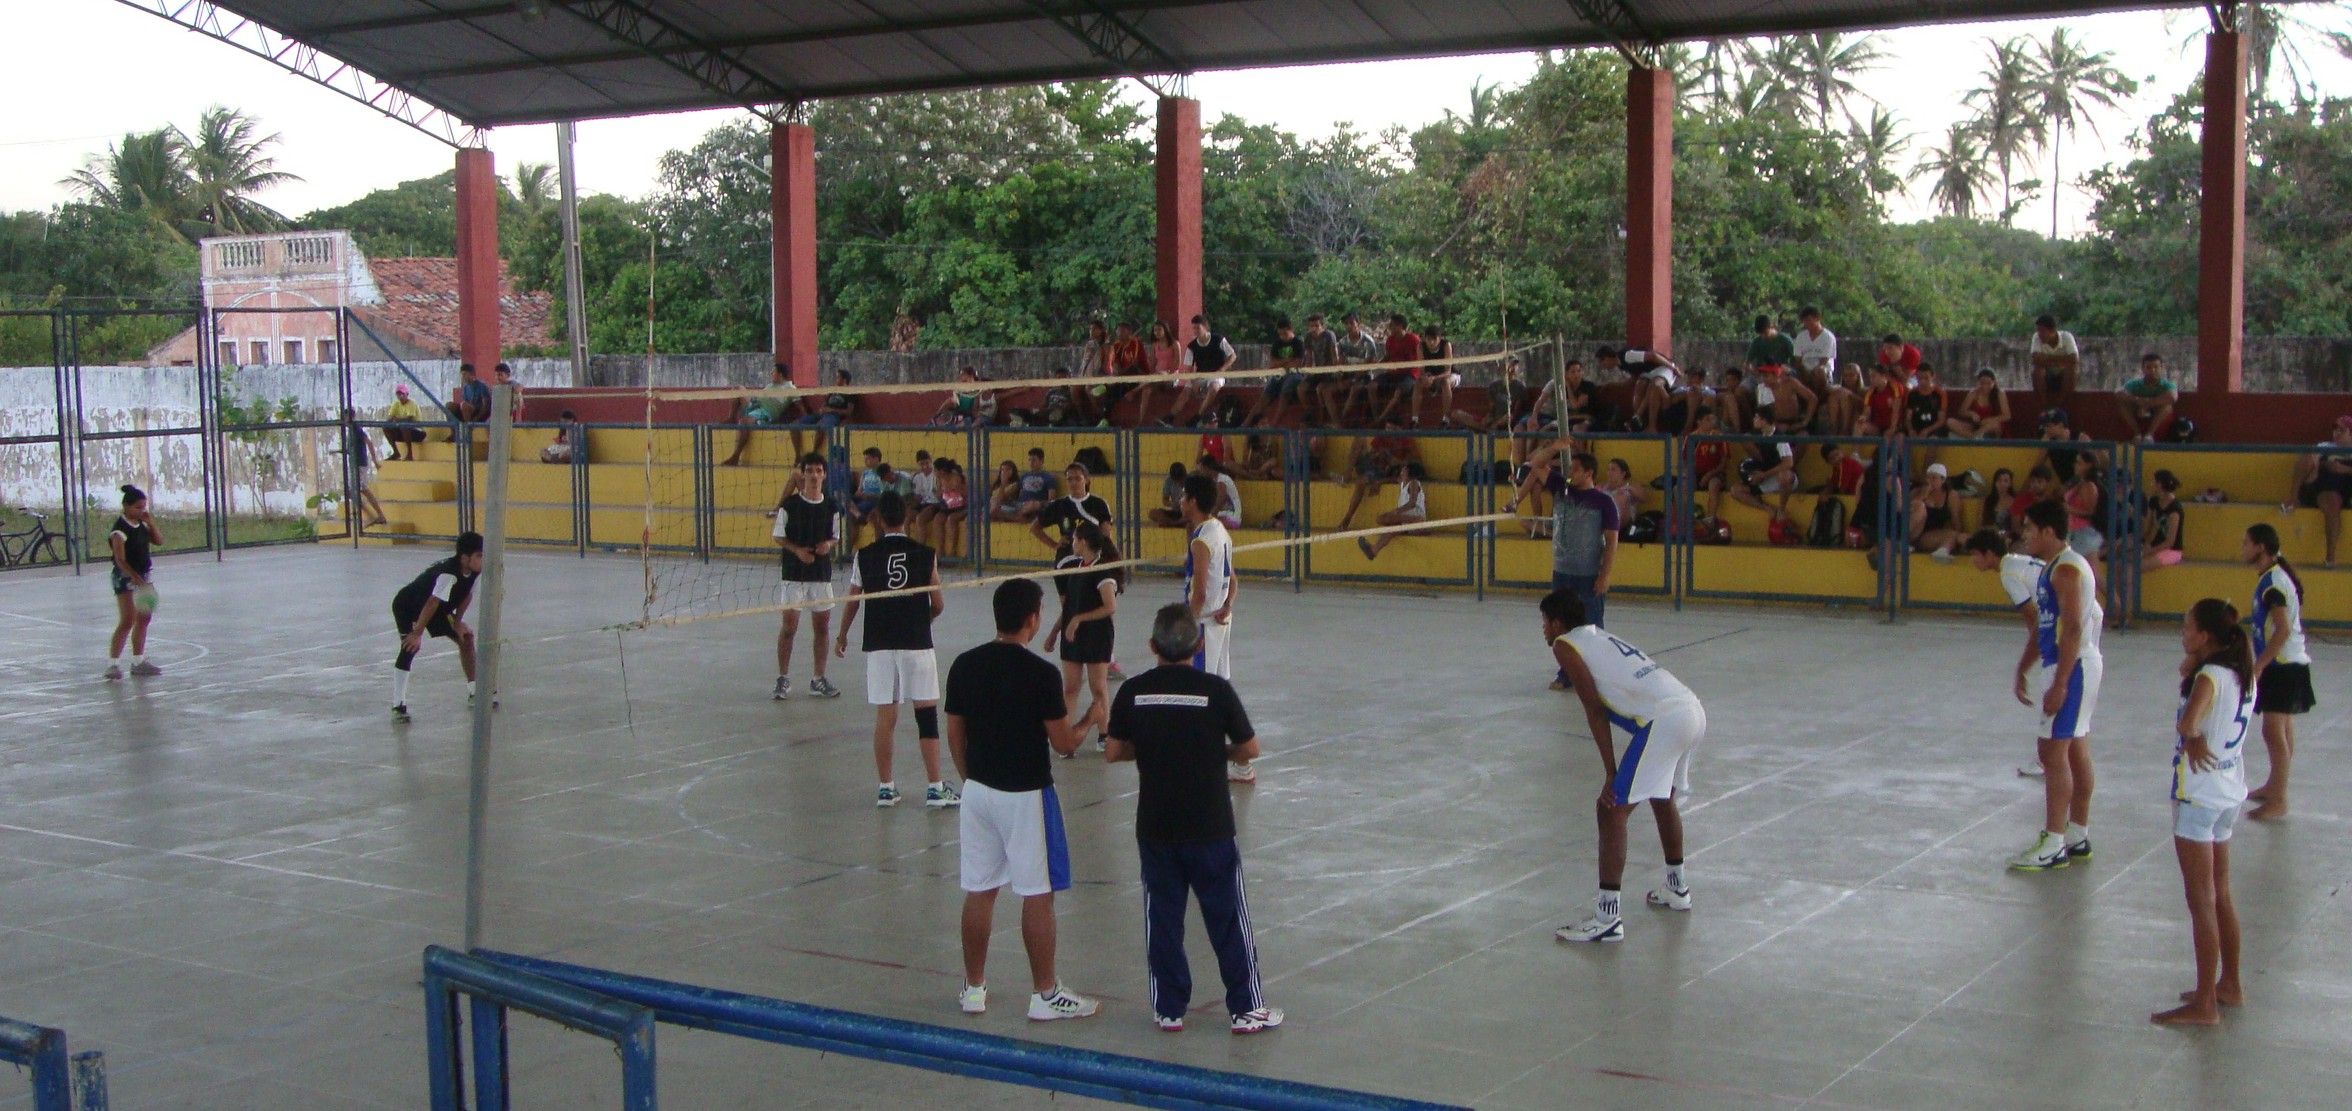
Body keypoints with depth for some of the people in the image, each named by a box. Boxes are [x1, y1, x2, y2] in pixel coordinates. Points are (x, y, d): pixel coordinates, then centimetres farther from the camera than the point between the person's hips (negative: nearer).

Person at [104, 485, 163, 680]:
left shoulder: (142, 525, 7)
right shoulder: (120, 529, -17)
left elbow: (159, 541, 10)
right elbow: (120, 559, -23)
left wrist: (151, 523, -4)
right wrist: (134, 577, -36)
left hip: (144, 576, 8)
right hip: (126, 577, -8)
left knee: (144, 619, 12)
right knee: (127, 621, -14)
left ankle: (138, 662, 22)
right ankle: (112, 664, -12)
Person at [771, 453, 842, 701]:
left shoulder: (831, 506, 3)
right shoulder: (790, 504, -6)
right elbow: (778, 536, -1)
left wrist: (829, 544, -10)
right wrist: (797, 550, -16)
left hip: (822, 573, 3)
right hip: (794, 572, -3)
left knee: (822, 626, 7)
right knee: (789, 626, -2)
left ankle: (819, 679, 18)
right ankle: (783, 679, 8)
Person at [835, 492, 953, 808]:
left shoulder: (864, 557, 0)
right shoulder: (926, 554, -2)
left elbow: (852, 603, 10)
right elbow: (938, 605, 3)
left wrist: (842, 636, 27)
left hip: (879, 645, 1)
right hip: (917, 643, -1)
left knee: (885, 717, 7)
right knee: (927, 715, 3)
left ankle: (885, 788, 12)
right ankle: (935, 788, 4)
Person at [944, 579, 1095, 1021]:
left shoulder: (964, 666, 0)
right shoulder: (1041, 673, -17)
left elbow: (955, 735, 7)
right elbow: (1062, 743, -12)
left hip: (978, 790, 5)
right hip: (1026, 794, -5)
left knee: (979, 891, 12)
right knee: (1037, 896, 4)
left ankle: (973, 988, 20)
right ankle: (1045, 995, 10)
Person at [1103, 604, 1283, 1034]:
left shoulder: (1133, 692, -4)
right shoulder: (1215, 690, -11)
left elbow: (1113, 752, 2)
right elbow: (1249, 748, -4)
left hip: (1154, 825, 2)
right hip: (1210, 825, -2)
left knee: (1163, 916, 11)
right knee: (1228, 917, 8)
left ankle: (1169, 1008, 16)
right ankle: (1246, 1008, 13)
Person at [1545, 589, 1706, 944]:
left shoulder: (1565, 646, 3)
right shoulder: (1600, 637, 27)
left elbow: (1595, 710, -5)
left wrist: (1611, 774, -5)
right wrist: (1616, 773, 29)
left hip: (1664, 721, -9)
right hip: (1693, 711, 9)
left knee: (1613, 811, -5)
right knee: (1662, 796, 31)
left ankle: (1607, 918, -9)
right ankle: (1677, 887, 47)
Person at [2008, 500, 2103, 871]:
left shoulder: (2066, 569, -17)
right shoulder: (2053, 567, 15)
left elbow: (2073, 629, -24)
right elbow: (2044, 626, 22)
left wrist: (2059, 684, -26)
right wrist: (2025, 669, 23)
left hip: (2072, 667, -11)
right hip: (2067, 667, 11)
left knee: (2053, 751, -9)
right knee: (2075, 750, 14)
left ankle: (2053, 846, -7)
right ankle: (2077, 837, 21)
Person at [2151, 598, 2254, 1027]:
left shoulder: (2209, 677, -20)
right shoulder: (2241, 674, 6)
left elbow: (2187, 723, -36)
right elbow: (2187, 672, 19)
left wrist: (2192, 736, -16)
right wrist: (2195, 656, 1)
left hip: (2199, 795, -9)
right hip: (2230, 794, 9)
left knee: (2201, 900, -3)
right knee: (2220, 894, 19)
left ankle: (2204, 1004, 1)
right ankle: (2229, 984, 30)